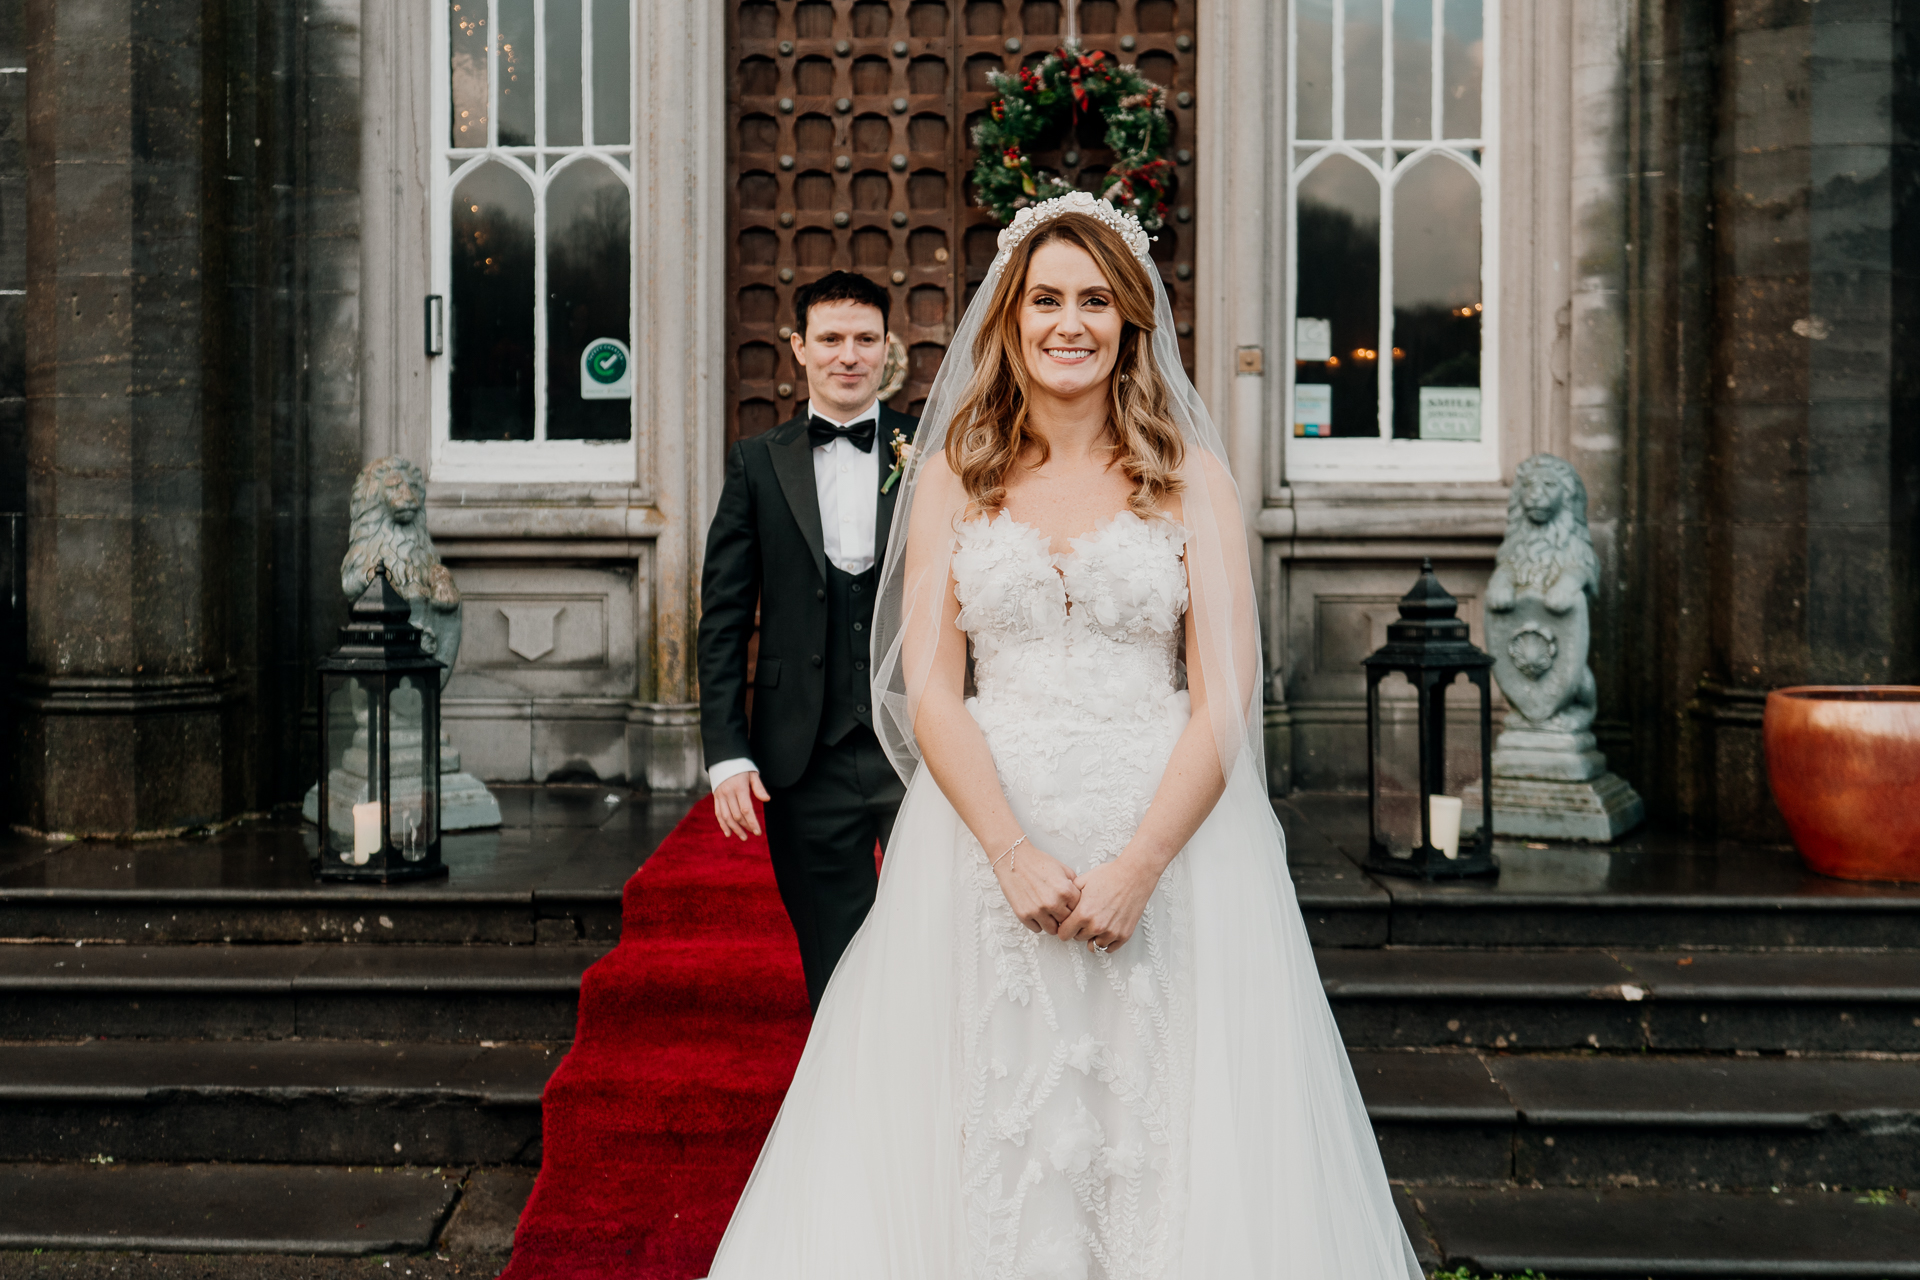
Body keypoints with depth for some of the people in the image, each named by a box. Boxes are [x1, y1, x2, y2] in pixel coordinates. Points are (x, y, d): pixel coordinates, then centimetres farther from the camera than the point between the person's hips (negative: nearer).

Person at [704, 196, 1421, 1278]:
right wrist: (1015, 852, -13)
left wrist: (1139, 864, -14)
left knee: (1159, 1137, 1)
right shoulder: (956, 474, 8)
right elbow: (930, 693, 0)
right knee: (992, 1144, 3)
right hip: (986, 835, 1)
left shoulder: (1191, 476, 5)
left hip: (1168, 834, 0)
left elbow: (1225, 701, -2)